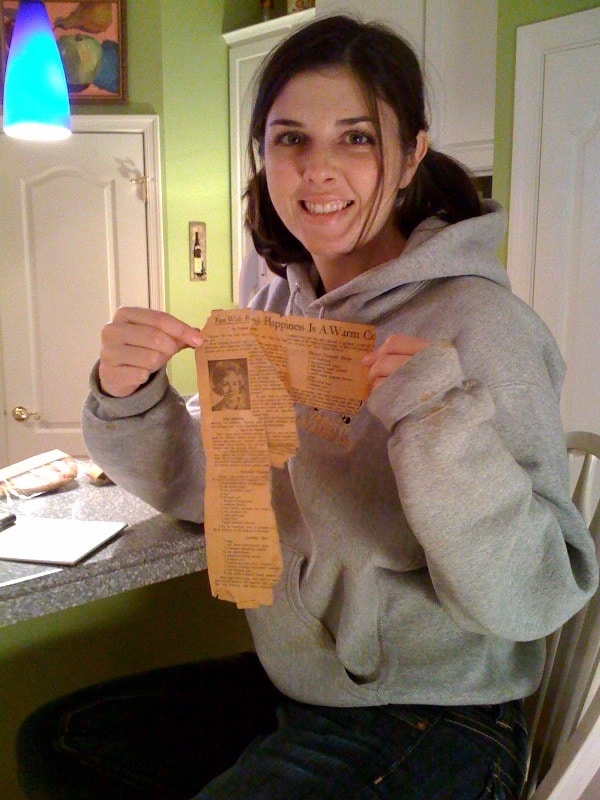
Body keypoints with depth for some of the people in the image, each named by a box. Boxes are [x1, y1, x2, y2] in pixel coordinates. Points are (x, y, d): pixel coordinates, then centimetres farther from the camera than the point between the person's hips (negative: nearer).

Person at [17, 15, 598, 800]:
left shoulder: (479, 323, -21)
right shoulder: (278, 307, 0)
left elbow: (532, 599, -22)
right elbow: (204, 486, 6)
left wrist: (441, 419, -36)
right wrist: (129, 398, -12)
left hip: (431, 726, -6)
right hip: (287, 681, 7)